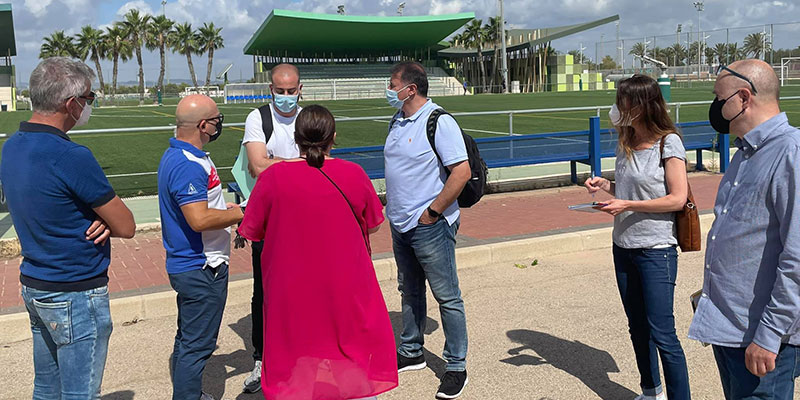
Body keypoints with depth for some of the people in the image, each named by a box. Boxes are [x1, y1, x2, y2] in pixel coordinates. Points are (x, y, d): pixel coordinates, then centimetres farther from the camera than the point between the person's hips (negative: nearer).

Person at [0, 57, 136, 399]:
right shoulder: (71, 156, -24)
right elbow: (126, 227, -18)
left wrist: (98, 220, -5)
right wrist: (103, 221, 1)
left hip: (33, 287, 9)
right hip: (76, 297, -9)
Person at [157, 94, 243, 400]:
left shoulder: (176, 154, 10)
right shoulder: (188, 165, -24)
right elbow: (200, 220, -30)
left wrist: (227, 209, 11)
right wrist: (240, 213, -19)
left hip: (188, 266, 11)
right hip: (201, 270, -11)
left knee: (188, 338, 23)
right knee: (197, 344, 0)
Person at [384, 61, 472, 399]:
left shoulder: (439, 121, -15)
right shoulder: (398, 120, 11)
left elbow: (461, 171, -21)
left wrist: (433, 211, -19)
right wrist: (393, 205, 13)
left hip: (430, 226, -9)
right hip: (400, 224, 9)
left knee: (447, 297, 1)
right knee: (410, 292, 19)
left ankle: (456, 367, 13)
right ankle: (411, 354, 34)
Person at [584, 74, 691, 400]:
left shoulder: (669, 143, -12)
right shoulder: (626, 143, 9)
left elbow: (678, 198, -16)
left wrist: (628, 206, -21)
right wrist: (604, 185, 0)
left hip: (656, 250, -7)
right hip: (624, 247, 7)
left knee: (662, 333, -5)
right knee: (638, 329, 17)